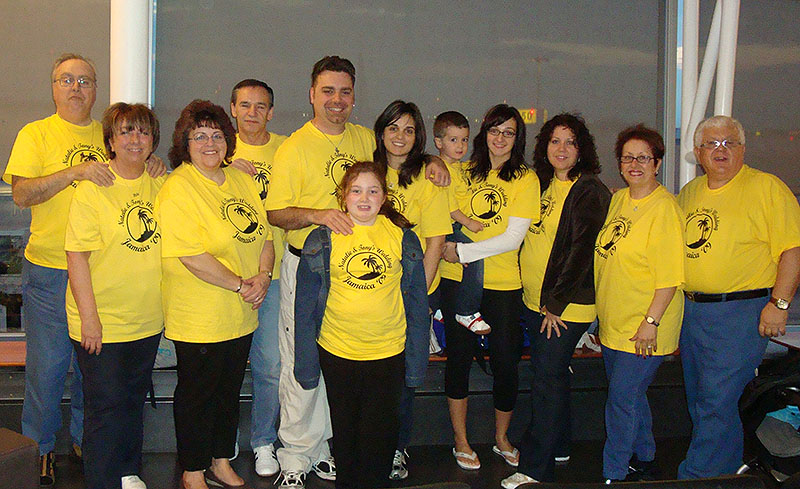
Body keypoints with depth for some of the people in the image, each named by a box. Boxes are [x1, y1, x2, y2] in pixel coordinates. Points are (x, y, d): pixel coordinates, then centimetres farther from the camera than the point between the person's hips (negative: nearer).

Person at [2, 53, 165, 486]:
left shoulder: (110, 136, 11)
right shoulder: (36, 134, 1)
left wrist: (153, 164, -7)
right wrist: (75, 171, -25)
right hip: (49, 271, -3)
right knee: (46, 365, 3)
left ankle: (83, 437, 29)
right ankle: (43, 446, 22)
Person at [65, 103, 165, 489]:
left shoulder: (160, 187, 5)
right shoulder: (92, 189, -12)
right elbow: (77, 256, -14)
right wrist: (88, 316, -17)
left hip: (148, 321, 5)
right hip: (102, 323, -5)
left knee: (134, 400, 18)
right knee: (106, 406, 1)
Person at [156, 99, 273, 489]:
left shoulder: (242, 181, 9)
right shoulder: (177, 188, -15)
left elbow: (264, 236, 11)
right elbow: (191, 255, -22)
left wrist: (263, 275, -7)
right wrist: (239, 284, -18)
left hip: (241, 315, 7)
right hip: (198, 320, -7)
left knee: (229, 391, 18)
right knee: (197, 395, 7)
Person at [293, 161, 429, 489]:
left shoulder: (403, 238, -1)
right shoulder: (323, 240, -4)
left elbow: (417, 302, 4)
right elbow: (305, 306, 0)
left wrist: (416, 363, 2)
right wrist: (306, 364, -3)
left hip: (389, 353, 0)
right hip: (337, 352, 0)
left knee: (380, 432, 8)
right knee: (344, 431, 15)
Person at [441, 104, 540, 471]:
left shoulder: (525, 179, -2)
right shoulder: (467, 172, 7)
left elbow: (513, 238, -11)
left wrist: (462, 251, -13)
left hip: (503, 284, -2)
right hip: (458, 279, 2)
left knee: (506, 361, 4)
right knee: (459, 357, 6)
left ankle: (501, 437, 27)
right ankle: (461, 442, 22)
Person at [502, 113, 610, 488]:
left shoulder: (589, 191, -13)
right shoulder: (543, 184, 11)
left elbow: (581, 250, -17)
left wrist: (556, 302, -16)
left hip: (565, 306, -7)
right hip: (534, 300, 7)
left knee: (547, 380, -4)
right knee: (551, 375, 17)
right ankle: (556, 446, 32)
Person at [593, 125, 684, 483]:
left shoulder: (664, 208, -16)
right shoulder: (618, 200, 8)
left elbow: (670, 276, -19)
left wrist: (651, 322, -21)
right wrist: (604, 310, 18)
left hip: (643, 328, -8)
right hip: (613, 321, 8)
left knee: (622, 400, -4)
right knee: (630, 396, 19)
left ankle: (613, 476, 9)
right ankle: (644, 461, 36)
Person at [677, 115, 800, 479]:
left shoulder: (767, 187, -7)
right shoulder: (689, 192, 13)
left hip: (740, 314, -7)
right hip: (690, 310, 7)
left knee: (716, 405, -7)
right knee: (700, 404, 16)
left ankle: (695, 478, 3)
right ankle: (726, 470, 32)